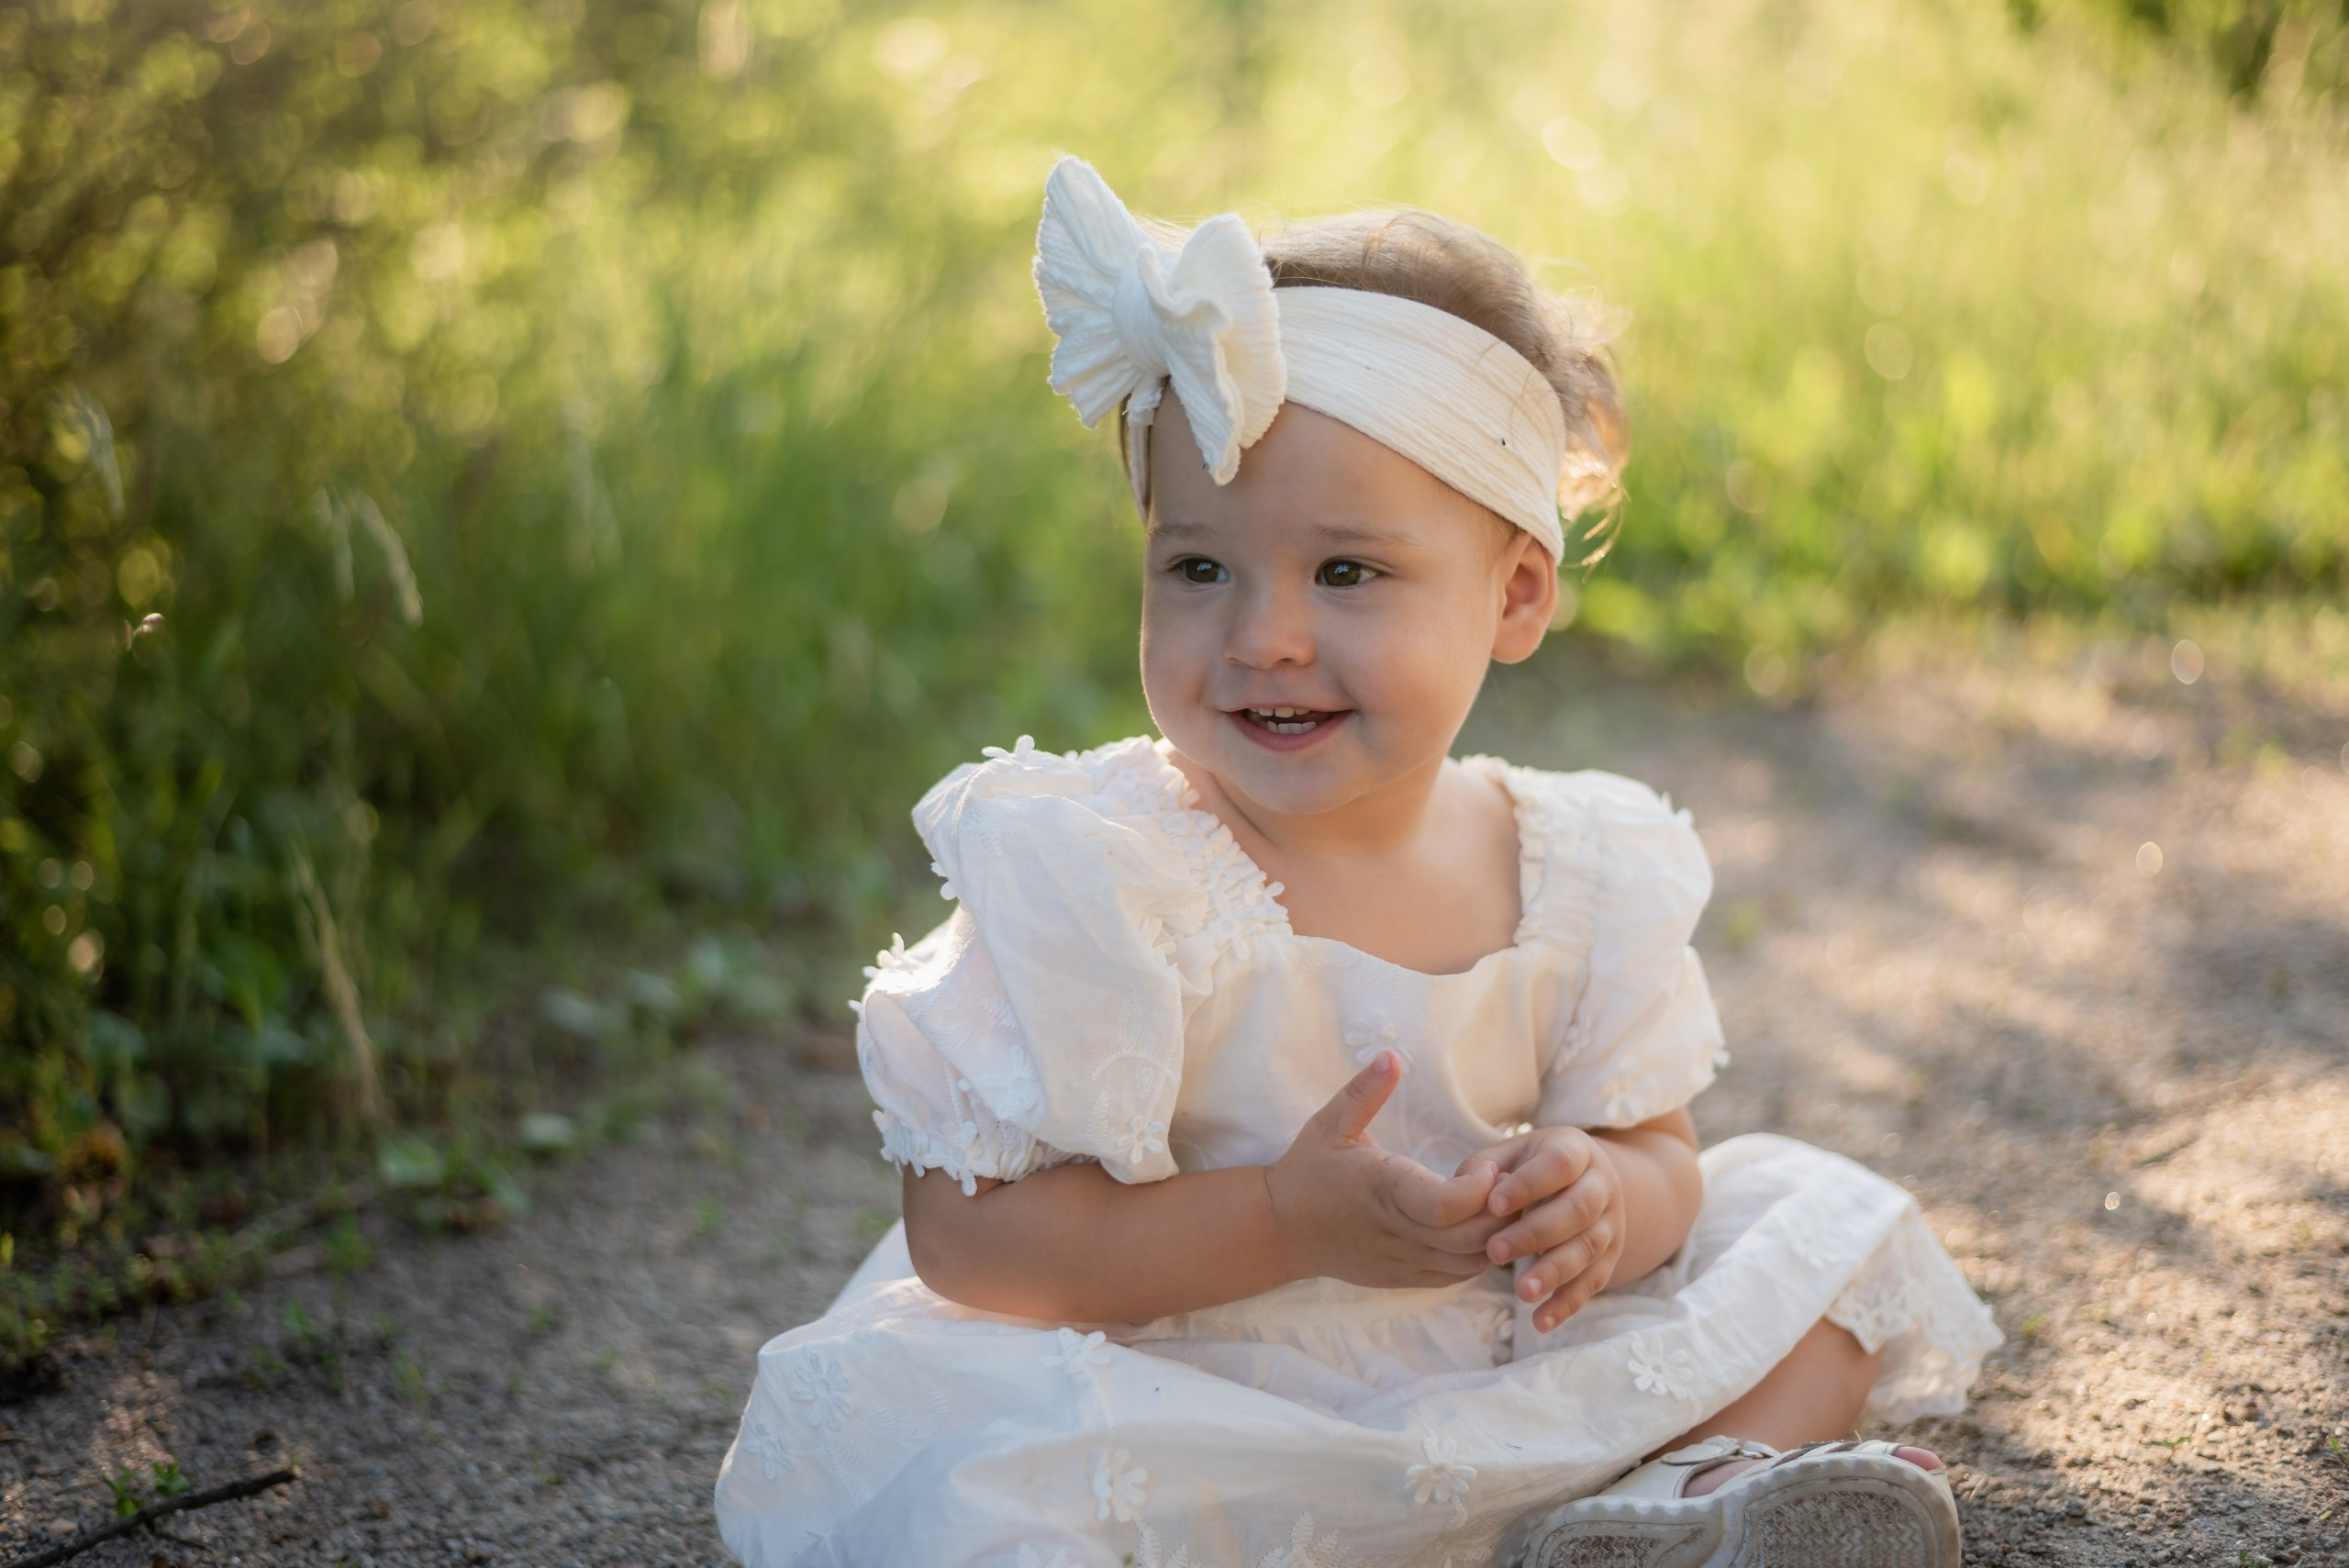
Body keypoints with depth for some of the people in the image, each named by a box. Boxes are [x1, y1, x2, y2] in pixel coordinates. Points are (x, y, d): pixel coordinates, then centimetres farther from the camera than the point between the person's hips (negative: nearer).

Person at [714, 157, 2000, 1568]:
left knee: (1839, 1230, 3)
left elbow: (1660, 1157, 6)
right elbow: (969, 1236, -18)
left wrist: (1605, 1203, -21)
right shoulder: (1091, 872, -16)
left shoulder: (1581, 871, -3)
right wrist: (1288, 1222, -29)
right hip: (1204, 1421, -4)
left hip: (1521, 1388, 5)